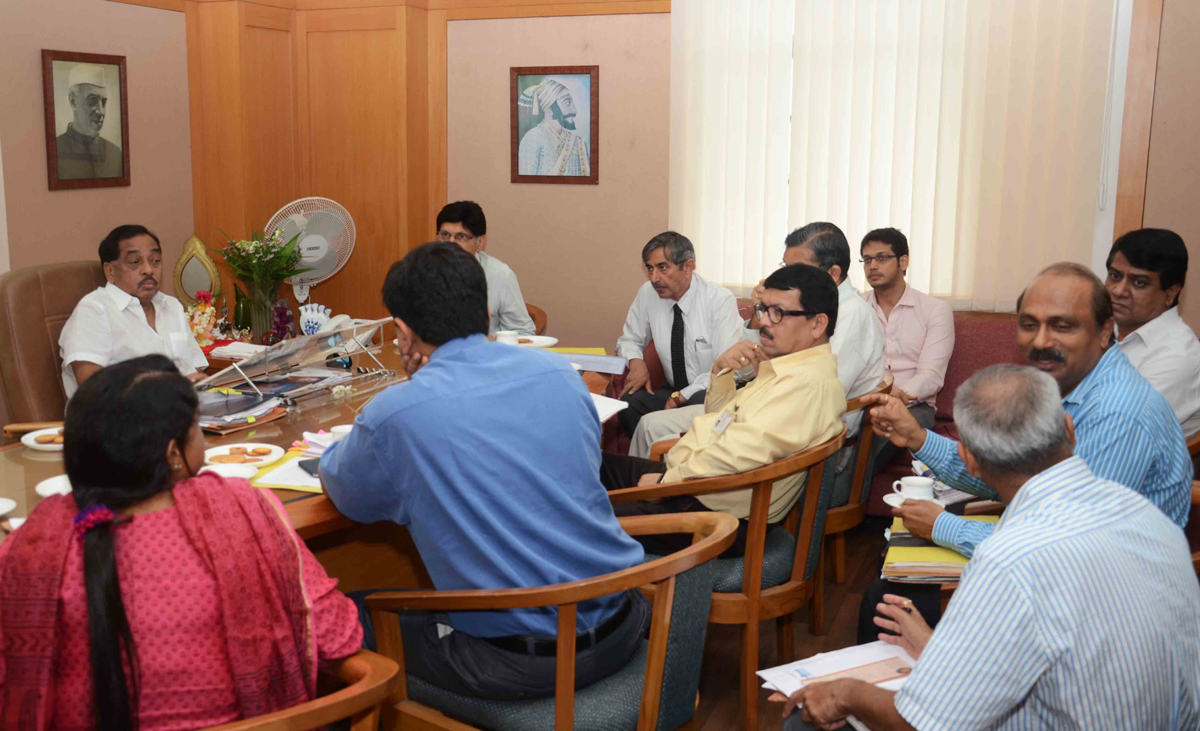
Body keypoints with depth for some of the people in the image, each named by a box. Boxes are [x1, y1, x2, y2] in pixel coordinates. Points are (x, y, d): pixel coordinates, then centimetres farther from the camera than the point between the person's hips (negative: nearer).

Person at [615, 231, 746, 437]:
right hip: (674, 392, 4)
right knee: (629, 403, -24)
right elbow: (629, 340, 14)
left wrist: (681, 396, -21)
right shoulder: (648, 293, -1)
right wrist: (636, 362, -9)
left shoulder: (720, 300, -14)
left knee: (701, 403, -36)